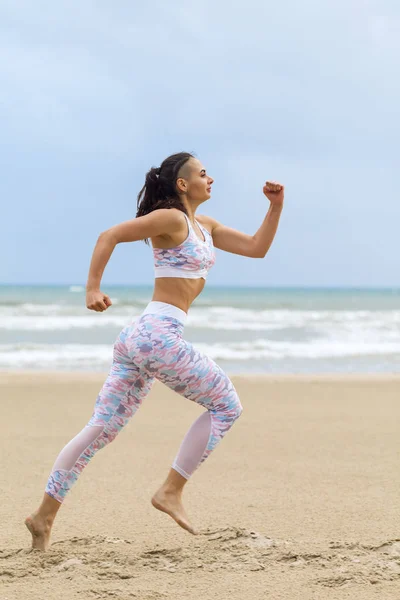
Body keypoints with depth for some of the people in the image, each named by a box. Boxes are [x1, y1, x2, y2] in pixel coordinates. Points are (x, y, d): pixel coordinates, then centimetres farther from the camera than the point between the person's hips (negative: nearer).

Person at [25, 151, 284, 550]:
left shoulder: (205, 226, 21)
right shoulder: (170, 219, -6)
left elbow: (257, 248, 23)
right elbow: (109, 236, -11)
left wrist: (276, 207, 14)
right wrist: (93, 289, -16)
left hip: (137, 338, 9)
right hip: (158, 333, -9)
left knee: (102, 429, 6)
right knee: (226, 406, 2)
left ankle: (44, 515, 5)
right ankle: (171, 492, 0)